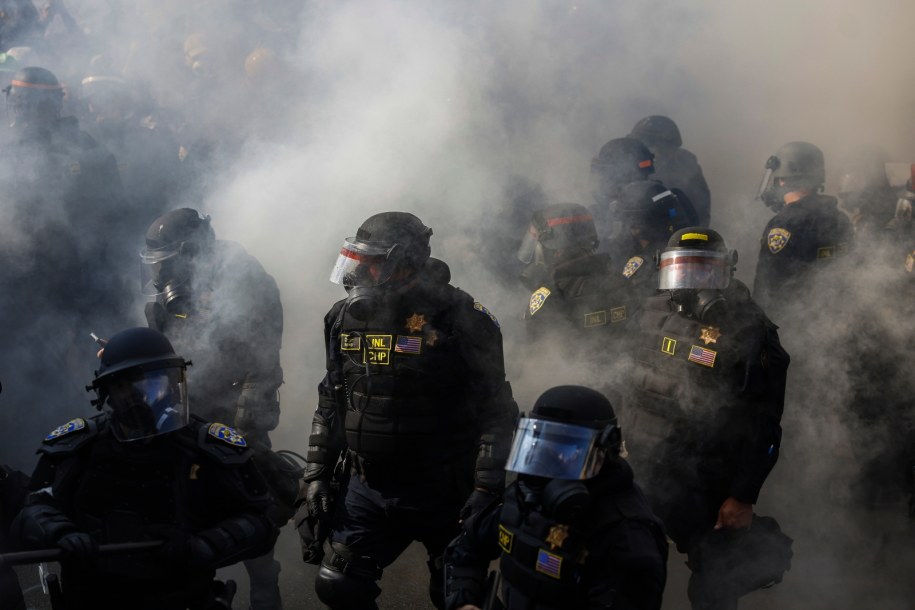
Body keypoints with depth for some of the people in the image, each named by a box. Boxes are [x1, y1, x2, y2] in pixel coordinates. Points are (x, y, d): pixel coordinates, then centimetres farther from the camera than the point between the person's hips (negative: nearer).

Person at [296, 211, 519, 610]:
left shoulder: (459, 319, -15)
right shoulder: (347, 319, 4)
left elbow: (496, 410, -14)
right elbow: (330, 405, 13)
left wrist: (487, 489, -19)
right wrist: (316, 475, 8)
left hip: (443, 492, -5)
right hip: (368, 488, 5)